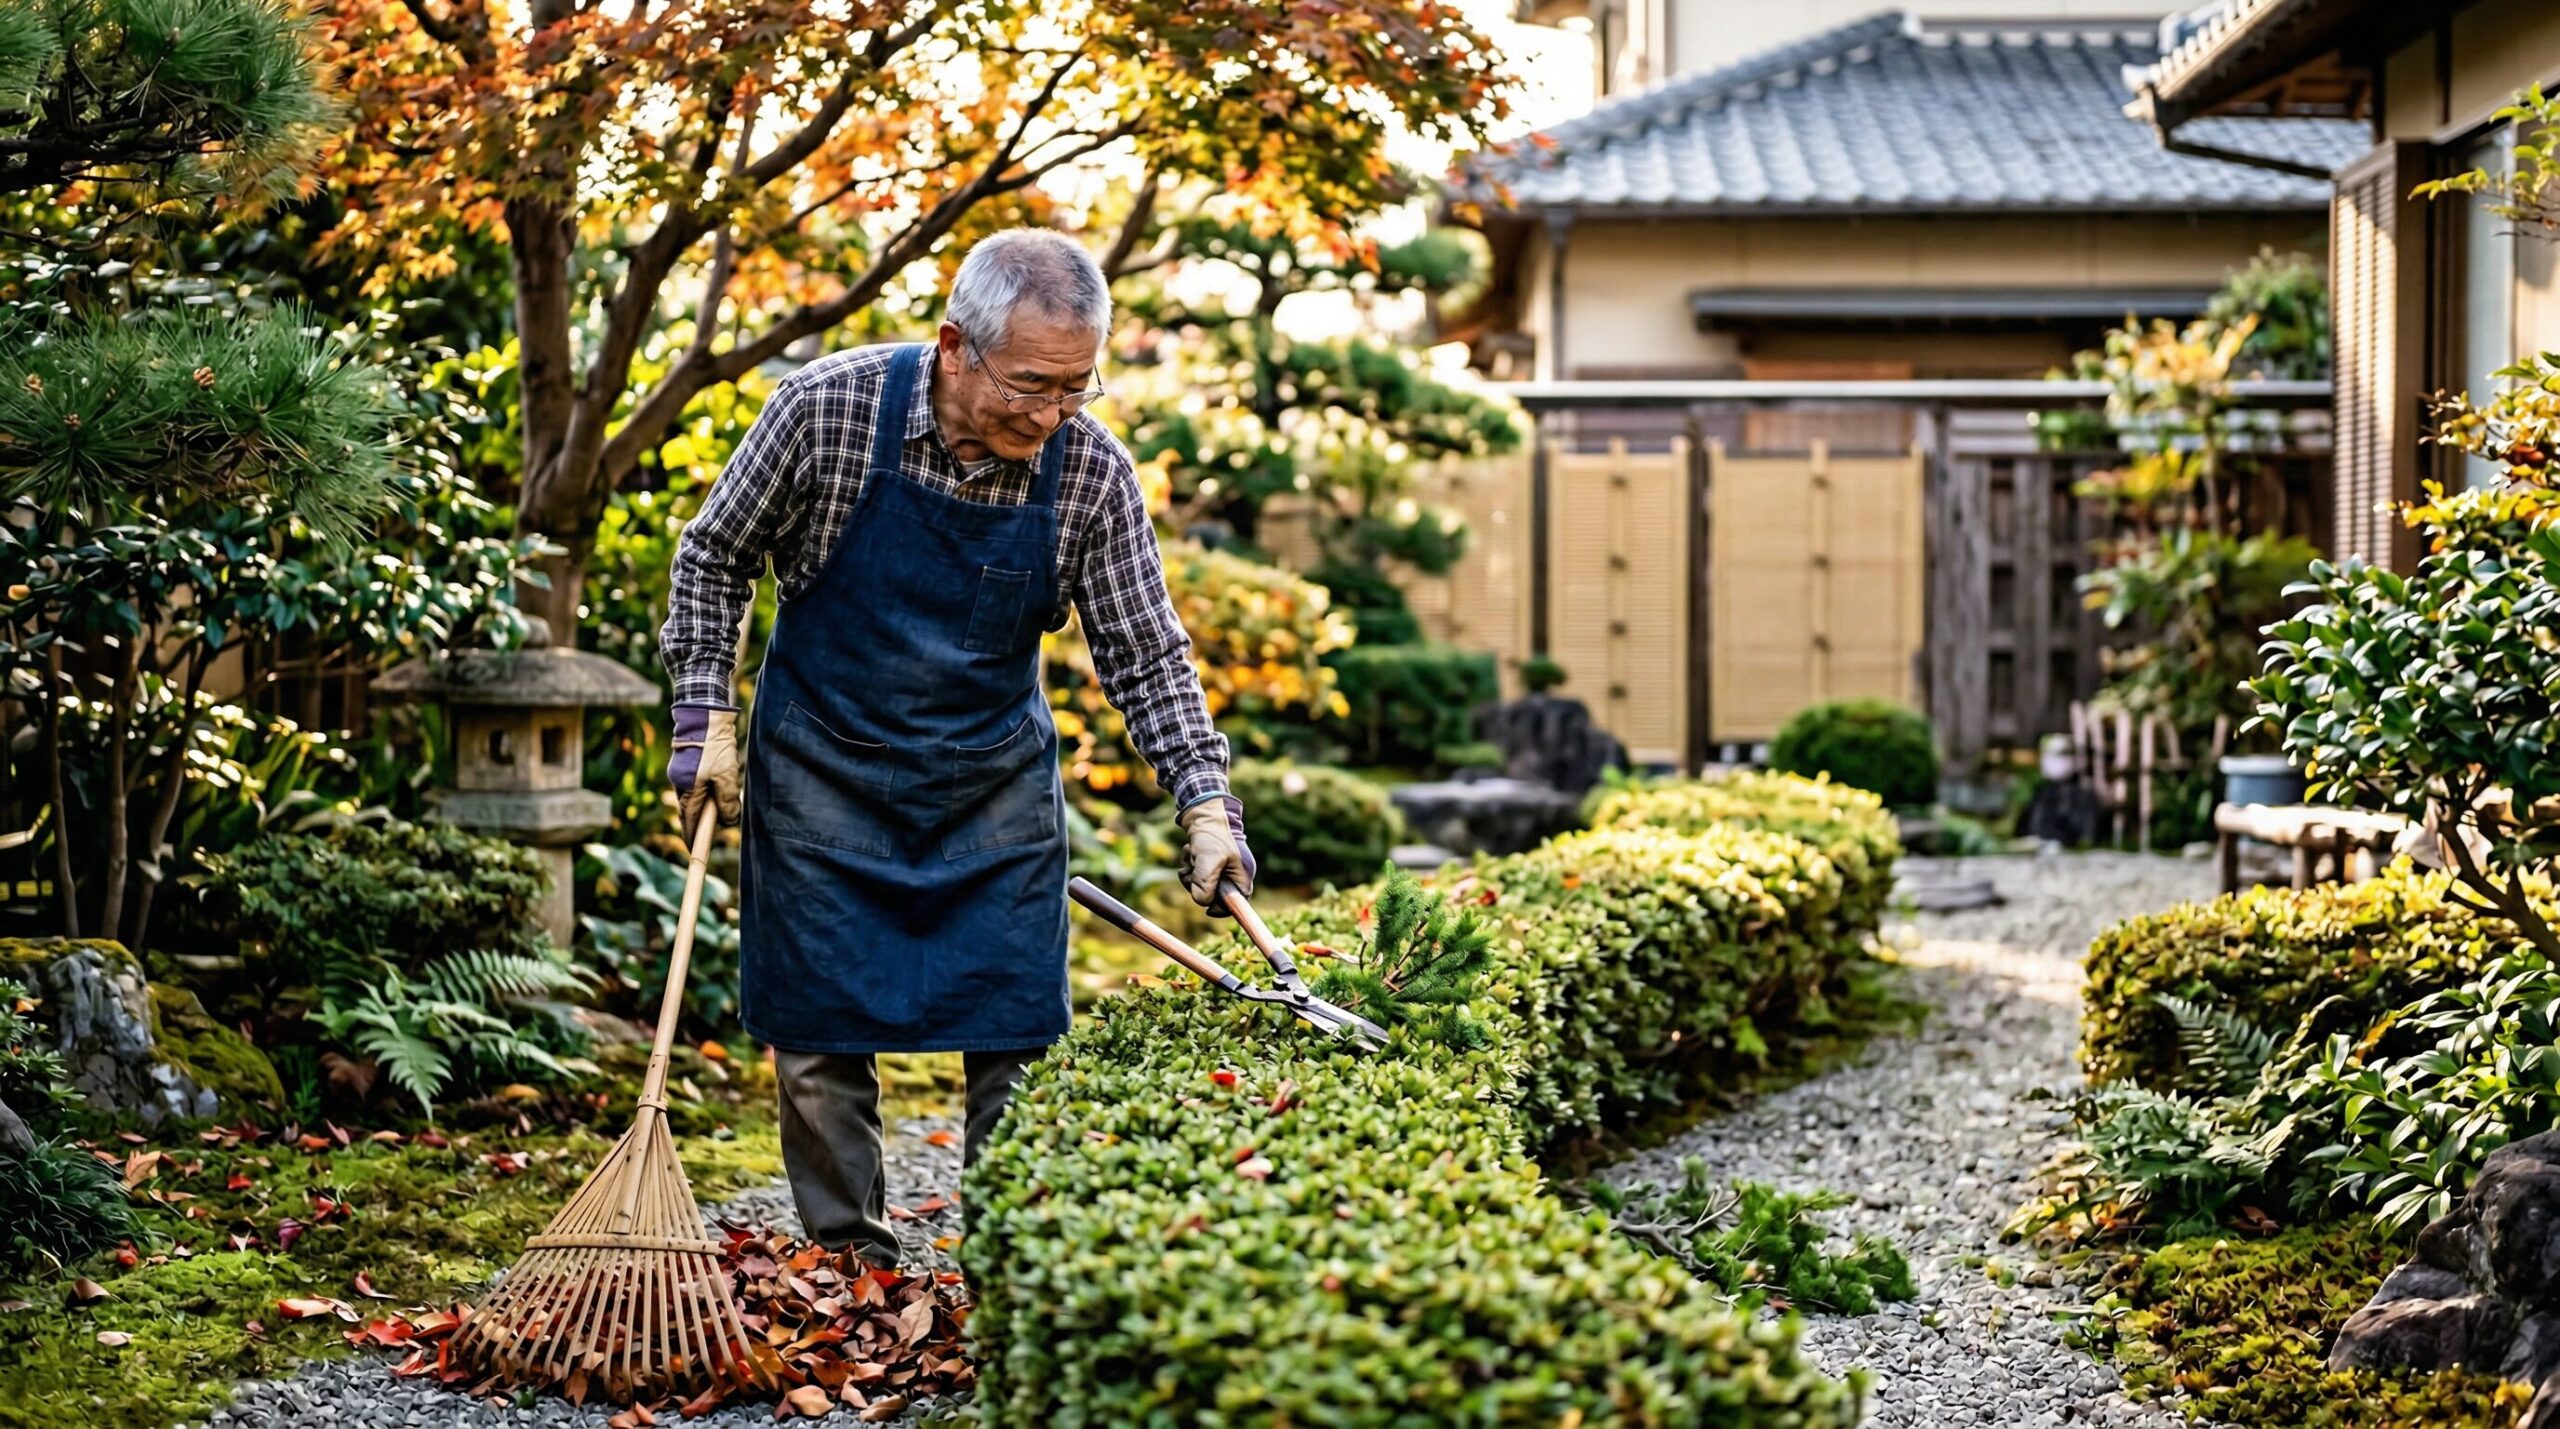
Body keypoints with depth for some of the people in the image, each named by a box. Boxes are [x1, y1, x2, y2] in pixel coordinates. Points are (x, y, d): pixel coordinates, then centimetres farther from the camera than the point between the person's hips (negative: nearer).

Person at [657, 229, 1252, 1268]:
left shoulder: (1093, 471, -15)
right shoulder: (828, 408, -19)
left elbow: (1145, 655, -6)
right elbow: (714, 557, -4)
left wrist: (1206, 798, -17)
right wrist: (707, 718, -7)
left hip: (997, 781, 2)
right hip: (823, 767, -1)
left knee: (1017, 1035, 1)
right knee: (820, 1032, 2)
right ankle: (849, 1260, 15)